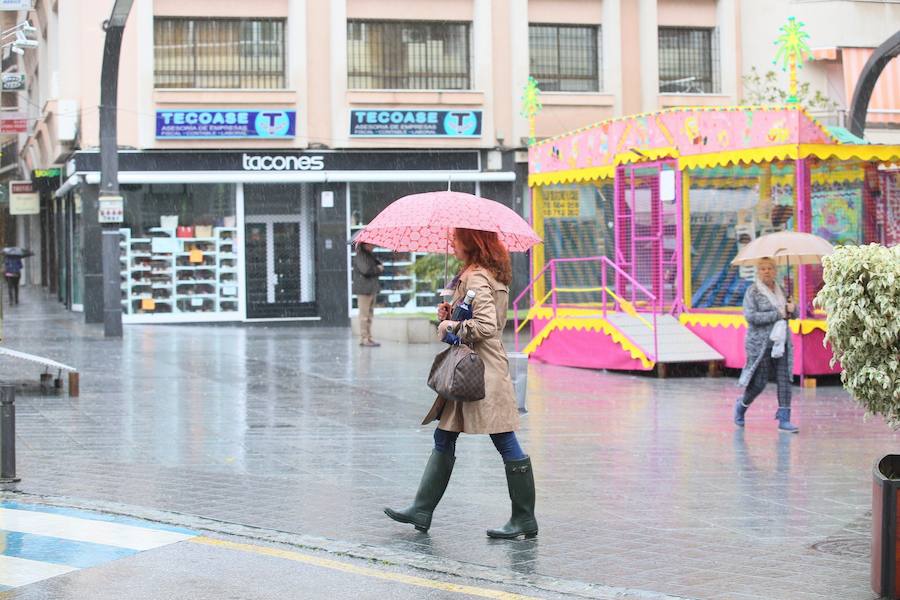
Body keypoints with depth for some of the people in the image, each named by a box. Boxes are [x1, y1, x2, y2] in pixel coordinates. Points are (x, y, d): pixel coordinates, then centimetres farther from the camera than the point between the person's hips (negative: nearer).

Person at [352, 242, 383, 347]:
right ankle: (364, 338, -8)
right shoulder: (360, 256, -10)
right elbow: (365, 269, -23)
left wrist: (380, 267, -3)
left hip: (372, 289, 9)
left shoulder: (371, 255, 19)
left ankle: (368, 338, 16)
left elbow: (380, 266, 21)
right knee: (364, 315, -8)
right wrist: (378, 268, -9)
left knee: (370, 314, 11)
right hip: (363, 289, -9)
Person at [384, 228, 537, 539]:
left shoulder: (476, 277, -16)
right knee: (443, 439, 13)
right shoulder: (491, 274, 15)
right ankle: (421, 510, 18)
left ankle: (524, 519, 1)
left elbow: (486, 326, -25)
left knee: (505, 443, -4)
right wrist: (451, 313, 9)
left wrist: (452, 326, -11)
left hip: (483, 370, -11)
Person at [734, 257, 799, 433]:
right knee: (759, 382, -1)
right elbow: (750, 316, -17)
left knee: (784, 380, -4)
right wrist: (778, 314, -16)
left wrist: (792, 309, -4)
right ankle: (741, 405, 27)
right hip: (760, 344, -5)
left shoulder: (780, 290, 14)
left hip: (781, 342, 5)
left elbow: (795, 315, 21)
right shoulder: (753, 291, -4)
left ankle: (784, 420, -3)